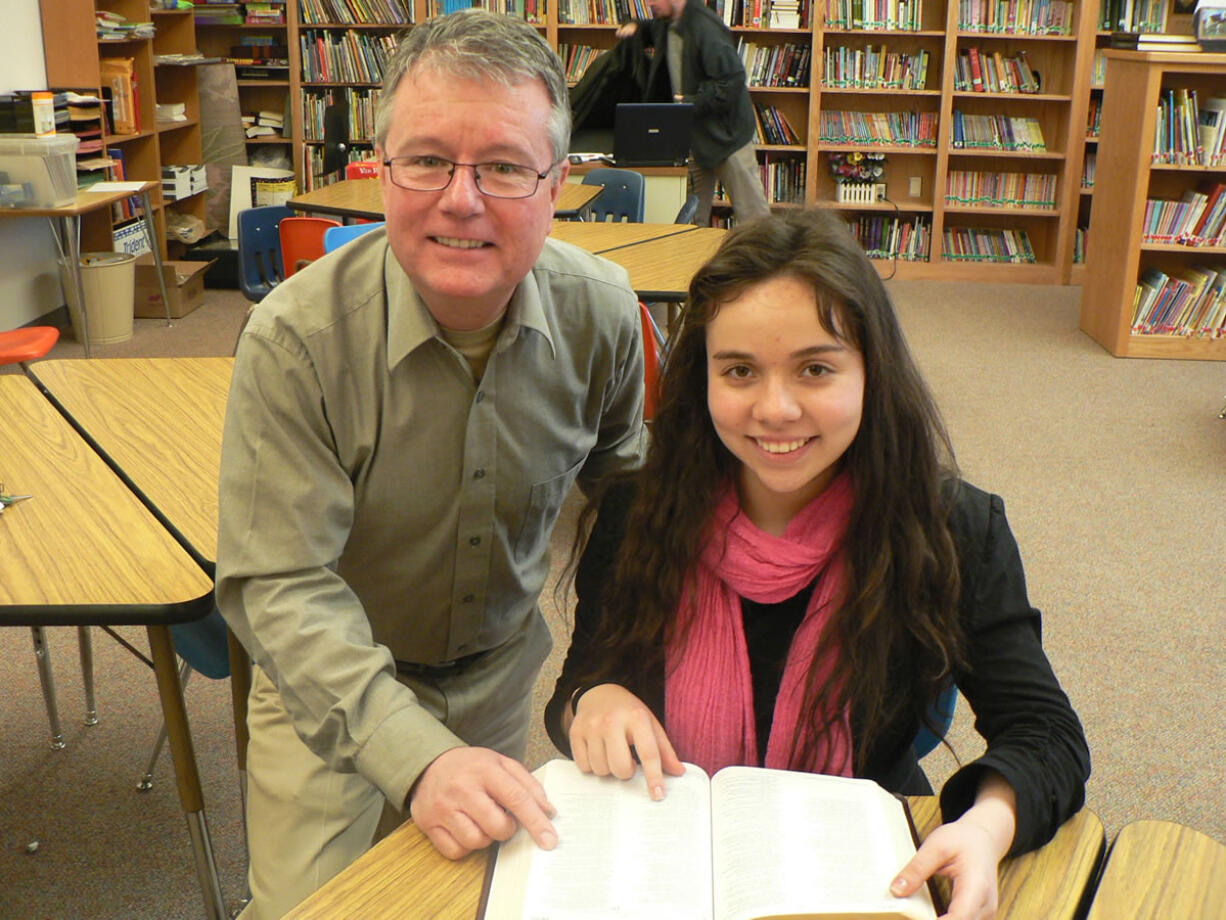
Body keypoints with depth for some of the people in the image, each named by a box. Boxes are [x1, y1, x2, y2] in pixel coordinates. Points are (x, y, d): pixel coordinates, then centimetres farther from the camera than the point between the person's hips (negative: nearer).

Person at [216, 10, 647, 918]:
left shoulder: (602, 311, -18)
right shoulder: (295, 339, -30)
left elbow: (617, 485, 0)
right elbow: (282, 589, -30)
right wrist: (417, 756, -42)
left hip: (506, 664, 3)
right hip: (332, 680, -3)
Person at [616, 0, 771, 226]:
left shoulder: (707, 28, -21)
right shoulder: (664, 24, 7)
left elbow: (732, 80, -25)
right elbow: (652, 32, 32)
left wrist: (693, 103, -23)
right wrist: (635, 27, 10)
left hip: (726, 134, -8)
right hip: (692, 135, 8)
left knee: (752, 215, -1)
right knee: (692, 215, 11)